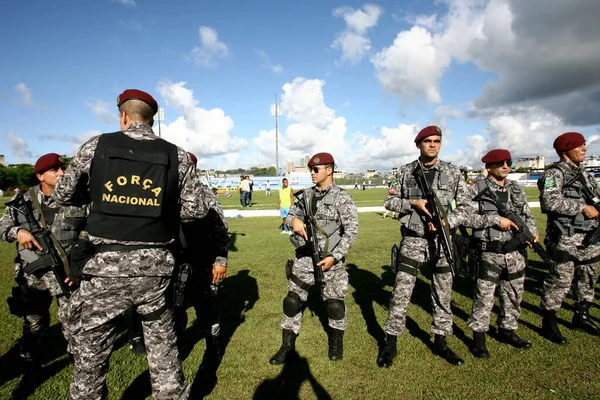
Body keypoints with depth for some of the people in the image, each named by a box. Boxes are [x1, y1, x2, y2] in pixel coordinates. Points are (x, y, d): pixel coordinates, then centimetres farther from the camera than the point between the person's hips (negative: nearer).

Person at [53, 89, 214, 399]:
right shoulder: (177, 155, 2)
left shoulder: (96, 146, 2)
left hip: (107, 265, -1)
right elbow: (195, 209, 2)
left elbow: (61, 195, 12)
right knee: (163, 347, 18)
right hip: (156, 266, 2)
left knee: (89, 353, 17)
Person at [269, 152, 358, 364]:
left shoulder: (342, 197, -9)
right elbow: (290, 213, 13)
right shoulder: (307, 194, 6)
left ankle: (336, 341, 35)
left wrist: (334, 257, -17)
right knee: (292, 301, 6)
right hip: (304, 257, 4)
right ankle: (288, 345, 23)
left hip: (329, 258, -4)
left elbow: (351, 230, -11)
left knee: (334, 303, 9)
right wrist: (294, 220, -13)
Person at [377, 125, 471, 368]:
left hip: (442, 240, 2)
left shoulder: (452, 173, 2)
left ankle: (440, 342, 30)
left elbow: (466, 207, 4)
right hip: (413, 240, -1)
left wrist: (447, 221, -14)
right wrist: (413, 203, -13)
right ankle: (390, 344, 14)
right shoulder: (405, 172, 1)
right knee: (401, 293, 0)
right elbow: (389, 201, 3)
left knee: (443, 294, 12)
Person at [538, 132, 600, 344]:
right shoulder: (554, 173, -10)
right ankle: (549, 323, 9)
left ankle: (582, 316, 35)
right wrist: (582, 207, -19)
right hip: (565, 239, -8)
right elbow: (550, 202, -24)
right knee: (560, 281, -3)